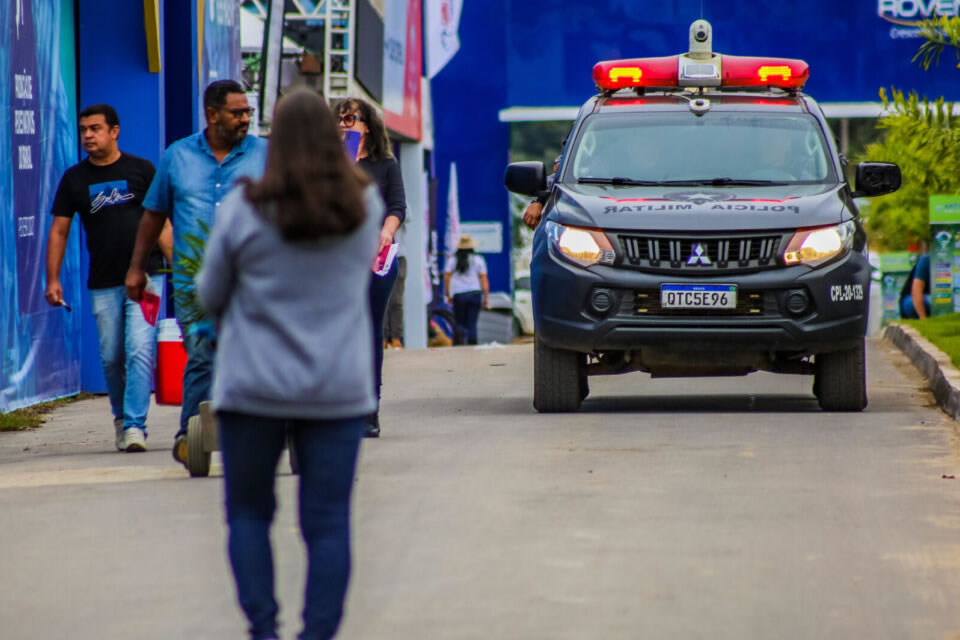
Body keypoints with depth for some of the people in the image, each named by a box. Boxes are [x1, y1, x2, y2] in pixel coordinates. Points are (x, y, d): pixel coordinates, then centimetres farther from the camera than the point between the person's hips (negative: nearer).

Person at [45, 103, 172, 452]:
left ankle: (134, 425, -13)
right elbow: (59, 230, 10)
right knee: (111, 358, 7)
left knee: (140, 351, -13)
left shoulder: (141, 170, 3)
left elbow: (161, 223, 5)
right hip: (103, 284, 3)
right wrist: (52, 279, 2)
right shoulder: (74, 179, 8)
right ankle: (121, 417, 27)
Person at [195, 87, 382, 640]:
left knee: (249, 513, 13)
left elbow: (210, 295, 0)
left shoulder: (244, 209, -9)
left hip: (254, 387, -1)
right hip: (339, 388, 1)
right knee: (328, 522, 5)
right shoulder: (366, 207, -2)